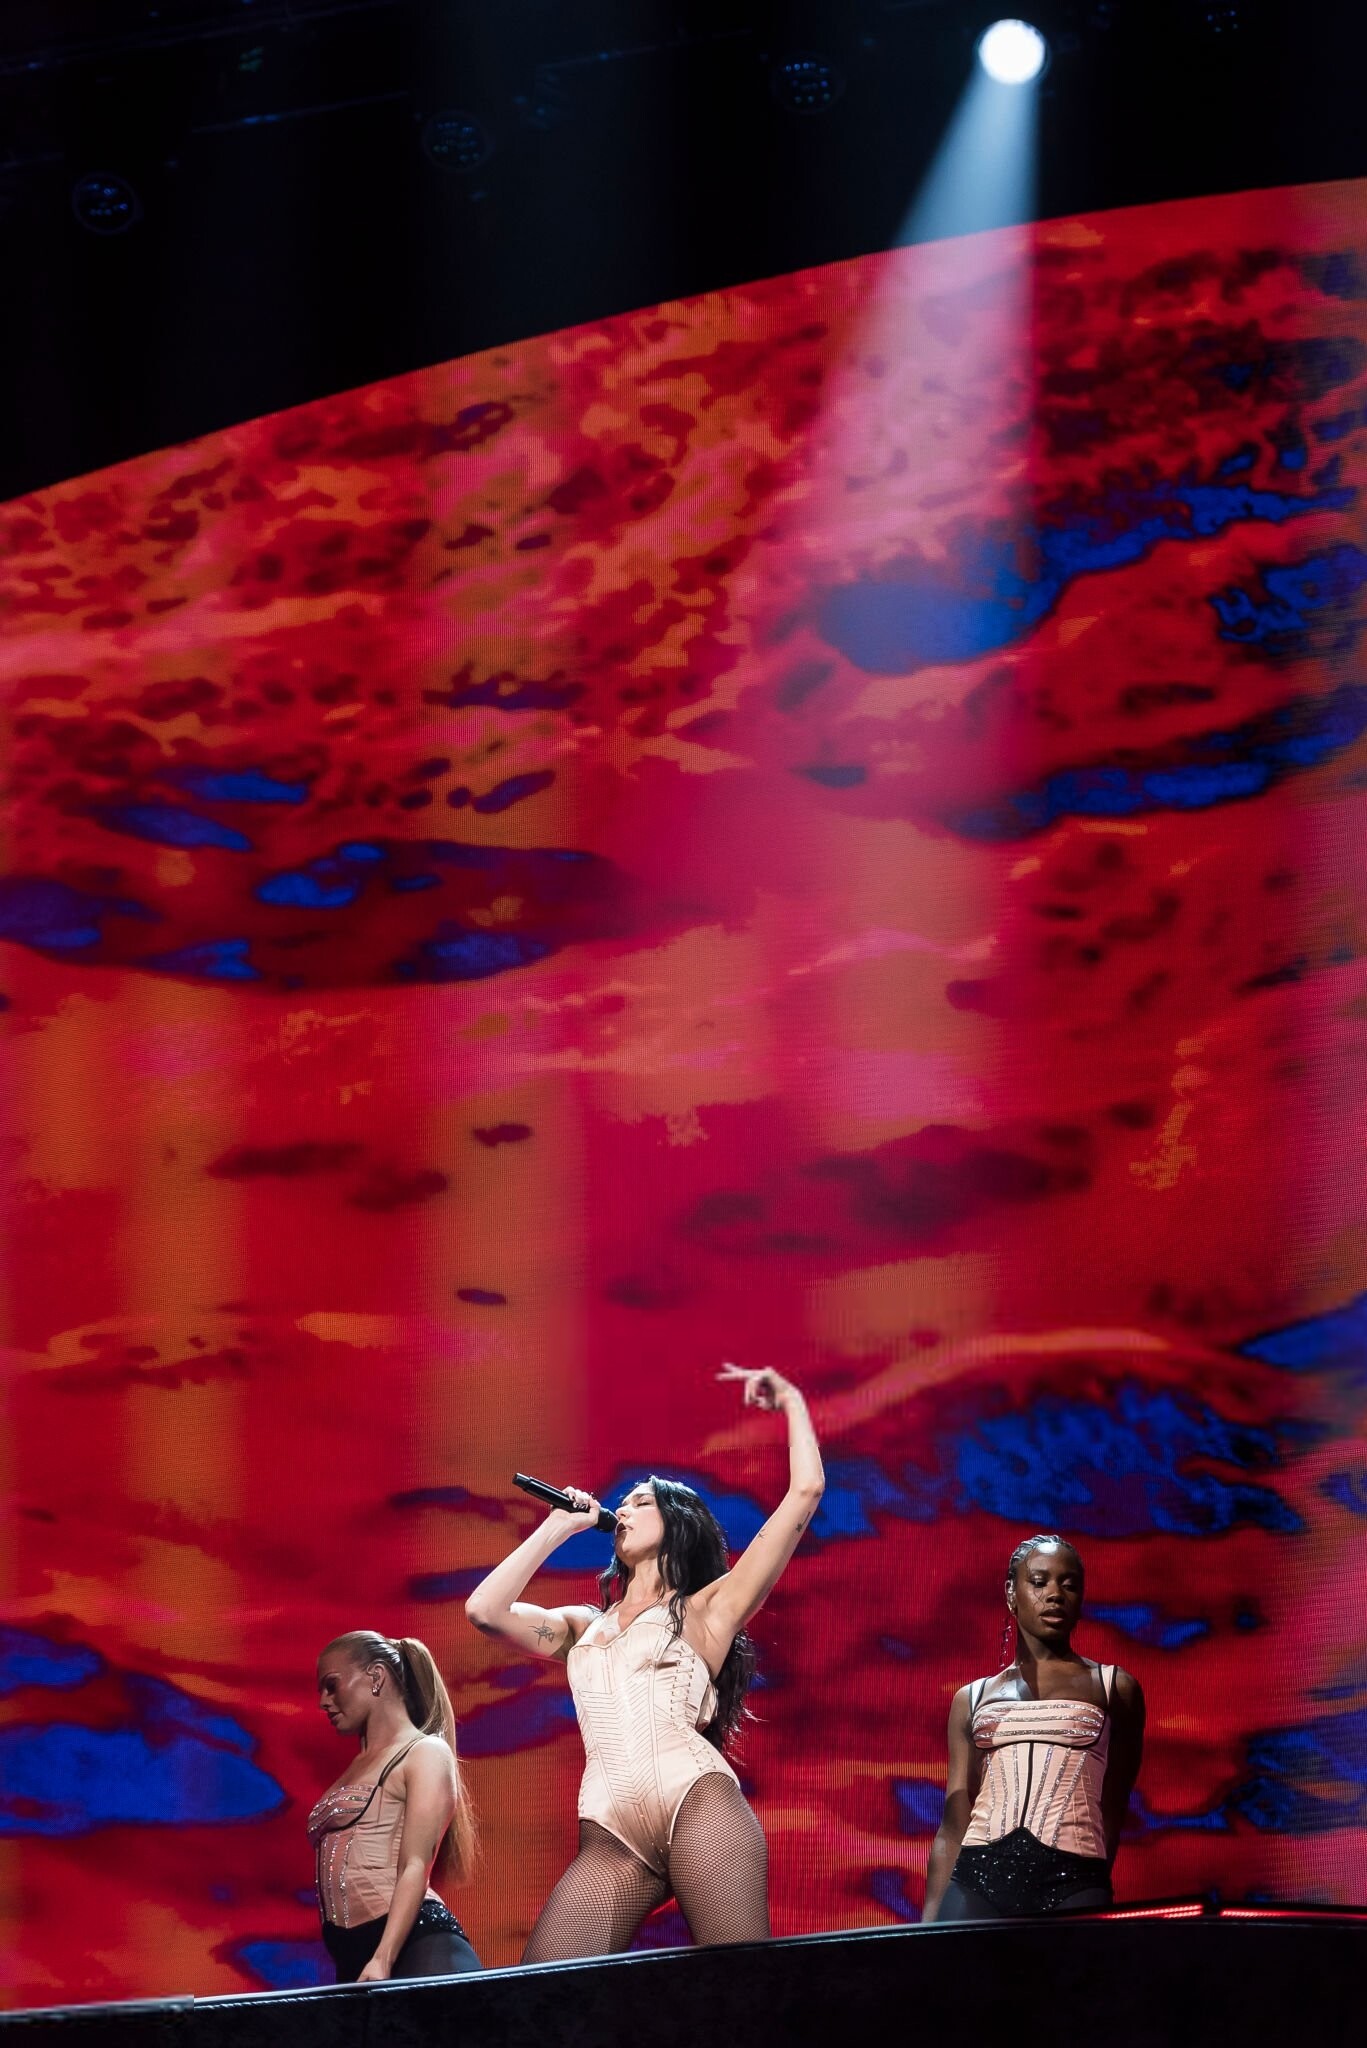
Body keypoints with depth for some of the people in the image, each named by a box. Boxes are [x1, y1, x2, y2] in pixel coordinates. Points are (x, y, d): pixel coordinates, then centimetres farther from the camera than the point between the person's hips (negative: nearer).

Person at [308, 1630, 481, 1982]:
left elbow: (415, 1867, -10)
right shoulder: (358, 1767, 25)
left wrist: (382, 1961, -21)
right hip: (353, 1956, 7)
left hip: (416, 1946, -7)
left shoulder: (425, 1753, 3)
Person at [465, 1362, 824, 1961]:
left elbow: (804, 1492, 11)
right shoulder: (583, 1626, 30)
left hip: (697, 1806, -4)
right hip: (608, 1839, 4)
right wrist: (558, 1528, 23)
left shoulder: (705, 1610, 17)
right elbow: (485, 1609, 14)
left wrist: (792, 1401, 21)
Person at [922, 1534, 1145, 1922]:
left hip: (1072, 1884, -2)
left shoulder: (1114, 1688, 13)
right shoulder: (973, 1698, 18)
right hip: (976, 1879, 2)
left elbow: (1111, 1816, 12)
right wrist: (929, 1924, 7)